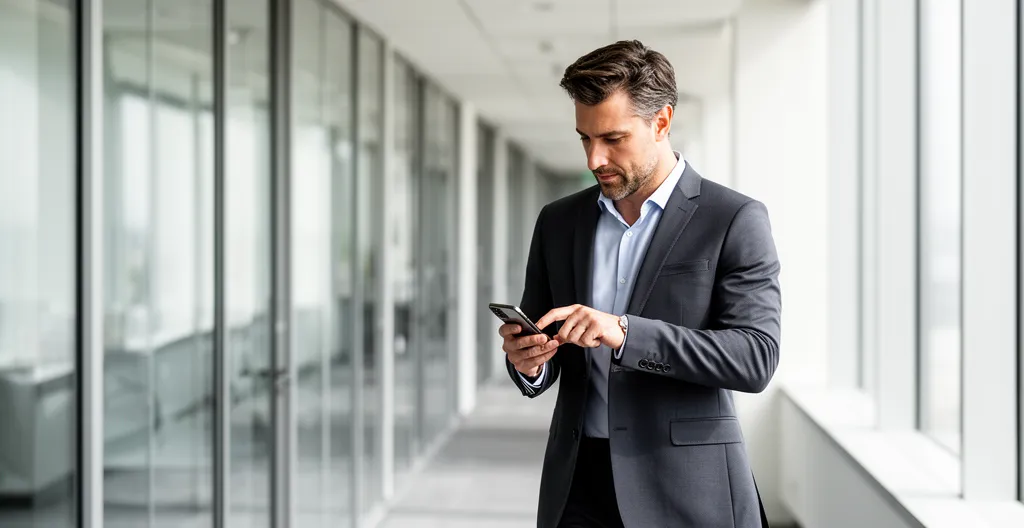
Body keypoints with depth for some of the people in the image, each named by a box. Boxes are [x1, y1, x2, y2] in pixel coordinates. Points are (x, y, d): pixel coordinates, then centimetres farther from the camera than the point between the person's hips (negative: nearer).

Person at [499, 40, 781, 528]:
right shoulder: (557, 222, 9)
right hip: (578, 488, 4)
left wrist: (625, 333, -24)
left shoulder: (734, 220, -5)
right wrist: (528, 364, -10)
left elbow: (756, 358, -15)